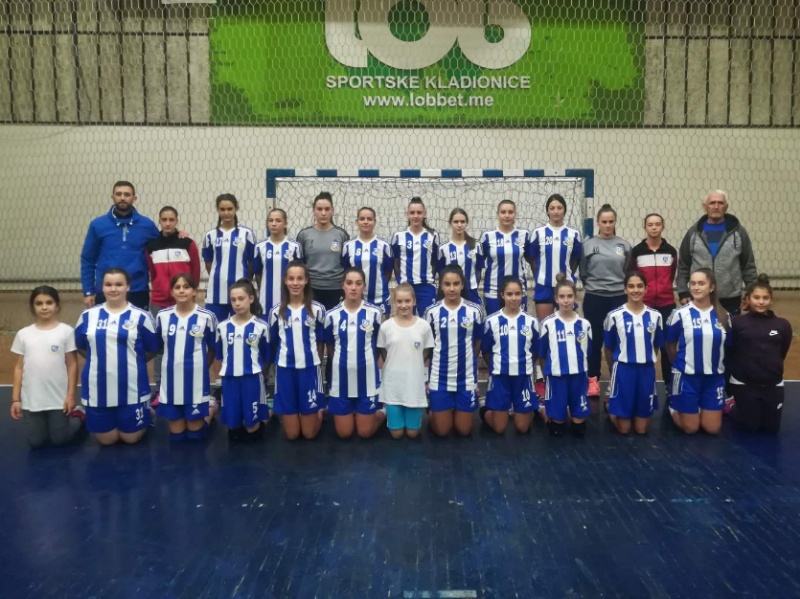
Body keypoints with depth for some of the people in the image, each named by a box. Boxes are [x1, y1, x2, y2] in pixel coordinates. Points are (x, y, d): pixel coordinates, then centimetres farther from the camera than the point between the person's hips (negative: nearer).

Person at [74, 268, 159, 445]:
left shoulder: (141, 316, -5)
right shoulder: (88, 316, 4)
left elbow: (152, 350, 3)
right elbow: (81, 347, 16)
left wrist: (131, 362, 5)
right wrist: (102, 360, 10)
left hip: (132, 389, -2)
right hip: (98, 389, 2)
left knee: (131, 438, 8)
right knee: (106, 440, 11)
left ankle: (145, 412, 37)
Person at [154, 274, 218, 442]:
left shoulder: (206, 317, -9)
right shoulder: (162, 316, 0)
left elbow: (213, 348, 2)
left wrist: (200, 367, 7)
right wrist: (174, 361, 7)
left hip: (196, 380, -3)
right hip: (170, 380, 3)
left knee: (195, 434, 8)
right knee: (176, 435, 12)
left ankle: (210, 408, 36)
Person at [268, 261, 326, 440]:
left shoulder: (317, 309, -4)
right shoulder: (276, 311, -1)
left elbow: (320, 341, 5)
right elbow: (273, 343, 9)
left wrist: (317, 363, 8)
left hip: (310, 368, -1)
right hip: (285, 369, 1)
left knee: (309, 433, 6)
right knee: (291, 434, 7)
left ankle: (319, 411, 37)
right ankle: (285, 413, 40)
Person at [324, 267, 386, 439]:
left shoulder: (375, 313, -6)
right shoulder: (331, 315, -4)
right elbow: (329, 347, 9)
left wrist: (367, 360, 4)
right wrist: (343, 360, 6)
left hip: (367, 378, -1)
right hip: (341, 379, 1)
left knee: (365, 432, 7)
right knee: (344, 433, 9)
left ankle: (381, 413, 35)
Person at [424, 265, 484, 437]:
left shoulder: (475, 311, -5)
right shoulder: (432, 312, -6)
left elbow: (477, 342, 7)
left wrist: (467, 360, 11)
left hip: (466, 377, 0)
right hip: (440, 377, 0)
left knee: (464, 430, 10)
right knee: (442, 431, 8)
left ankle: (458, 410, 41)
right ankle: (433, 412, 39)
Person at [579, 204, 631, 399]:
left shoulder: (624, 245, 5)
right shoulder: (588, 245, 0)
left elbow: (629, 273, 12)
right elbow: (583, 273, 6)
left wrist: (623, 288, 8)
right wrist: (594, 286, 5)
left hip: (619, 298, 2)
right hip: (594, 298, -1)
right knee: (595, 340, 5)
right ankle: (593, 380, 14)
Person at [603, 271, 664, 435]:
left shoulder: (655, 316, -1)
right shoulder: (614, 316, -9)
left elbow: (657, 346, 12)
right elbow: (608, 348, 2)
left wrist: (646, 363, 12)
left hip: (646, 370, 3)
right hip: (623, 370, -3)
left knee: (641, 429, 9)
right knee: (623, 429, 4)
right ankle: (612, 409, 34)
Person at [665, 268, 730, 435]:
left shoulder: (723, 316, 0)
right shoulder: (680, 314, -10)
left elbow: (728, 346, 10)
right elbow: (670, 345, 1)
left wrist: (715, 365, 8)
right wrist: (681, 365, 6)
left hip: (715, 377, 3)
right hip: (687, 377, -3)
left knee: (712, 429, 6)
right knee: (690, 428, 4)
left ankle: (700, 409, 36)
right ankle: (674, 408, 32)